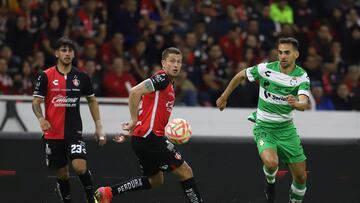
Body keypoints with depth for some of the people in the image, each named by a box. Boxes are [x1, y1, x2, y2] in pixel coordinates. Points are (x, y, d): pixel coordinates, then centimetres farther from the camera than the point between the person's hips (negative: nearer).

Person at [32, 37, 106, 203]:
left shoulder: (81, 77, 4)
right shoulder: (46, 76, -2)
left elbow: (92, 100, 16)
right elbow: (36, 102, -2)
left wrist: (98, 127, 10)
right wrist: (41, 119, -23)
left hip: (74, 132, 0)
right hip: (53, 133, 0)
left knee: (80, 167, -19)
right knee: (62, 174, 6)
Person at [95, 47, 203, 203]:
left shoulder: (168, 84, 21)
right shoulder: (162, 78, -9)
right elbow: (135, 92, -21)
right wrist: (134, 121, -18)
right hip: (150, 137, -10)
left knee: (156, 180, 20)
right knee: (185, 172, -5)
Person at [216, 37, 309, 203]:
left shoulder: (301, 76, -10)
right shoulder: (265, 69, -11)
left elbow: (304, 104, -26)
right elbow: (240, 75, 6)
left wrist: (295, 103, -49)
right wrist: (224, 97, 14)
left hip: (286, 128, 2)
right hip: (264, 127, -2)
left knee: (301, 177, 1)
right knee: (271, 162, -30)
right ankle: (270, 182, 5)